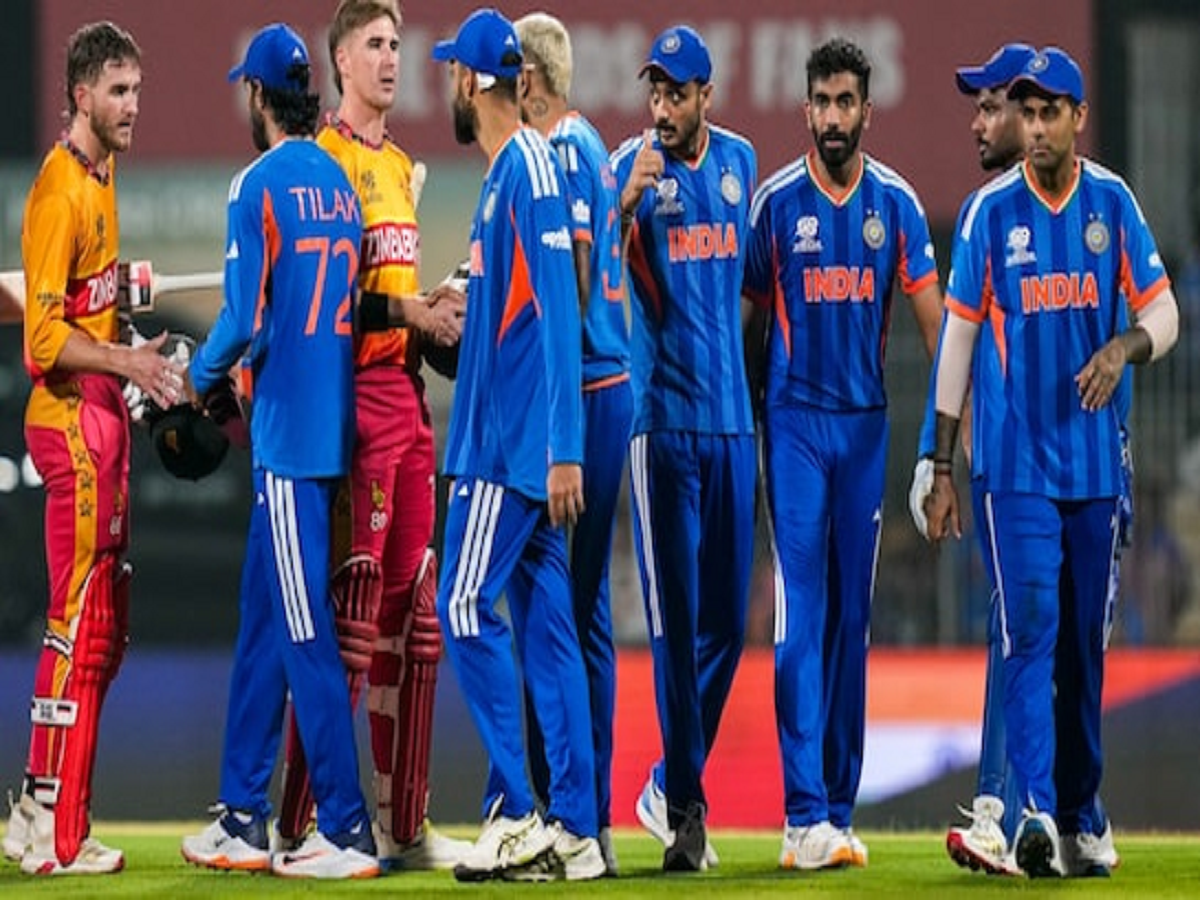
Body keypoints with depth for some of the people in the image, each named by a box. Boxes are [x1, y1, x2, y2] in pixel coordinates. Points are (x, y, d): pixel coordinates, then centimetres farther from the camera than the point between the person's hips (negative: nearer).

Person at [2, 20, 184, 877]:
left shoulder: (104, 176, 14)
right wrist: (126, 362, -30)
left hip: (104, 415, 10)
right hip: (70, 420, -10)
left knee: (105, 630, 12)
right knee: (81, 627, -9)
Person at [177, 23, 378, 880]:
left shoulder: (260, 185, -11)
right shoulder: (340, 183, 12)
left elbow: (246, 321, -15)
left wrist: (201, 374, 4)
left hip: (289, 433, -8)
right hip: (331, 422, 8)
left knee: (306, 635, -7)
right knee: (261, 624, 15)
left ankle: (347, 832, -8)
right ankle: (243, 821, 19)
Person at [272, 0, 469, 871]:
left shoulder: (400, 165, 20)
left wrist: (436, 312, 8)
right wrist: (410, 312, -18)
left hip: (408, 389, 9)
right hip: (352, 397, -9)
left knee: (413, 611, 9)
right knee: (349, 602, -11)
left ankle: (404, 821, 14)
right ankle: (303, 822, -9)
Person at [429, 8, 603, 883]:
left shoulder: (530, 166, -13)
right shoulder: (506, 171, 16)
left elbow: (559, 311, -19)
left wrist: (563, 449, -22)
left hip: (520, 442, -10)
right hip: (505, 439, 10)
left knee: (469, 607, -9)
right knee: (543, 621, 7)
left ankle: (515, 811, -9)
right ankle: (573, 831, 6)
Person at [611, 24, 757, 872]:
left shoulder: (740, 161, 9)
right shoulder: (631, 166, -6)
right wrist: (626, 203, -35)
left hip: (734, 413, 5)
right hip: (662, 415, -5)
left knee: (727, 619, 7)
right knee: (676, 618, -4)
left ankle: (671, 785, 22)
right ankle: (685, 805, 1)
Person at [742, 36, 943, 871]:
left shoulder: (897, 204, 3)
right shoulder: (777, 202, -2)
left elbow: (932, 316, 2)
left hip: (867, 424, 3)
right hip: (795, 421, -3)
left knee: (853, 616, 7)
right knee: (802, 611, -10)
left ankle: (839, 811, 13)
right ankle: (805, 815, -14)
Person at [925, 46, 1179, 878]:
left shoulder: (1113, 202, 4)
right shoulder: (992, 212, -1)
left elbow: (1163, 311, 5)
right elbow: (959, 339, 0)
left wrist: (1123, 347, -19)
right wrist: (941, 469, -2)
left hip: (1096, 460, 3)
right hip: (1018, 462, -3)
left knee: (1086, 643, 9)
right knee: (1031, 631, -13)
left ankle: (1082, 818, 18)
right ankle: (1038, 813, -22)